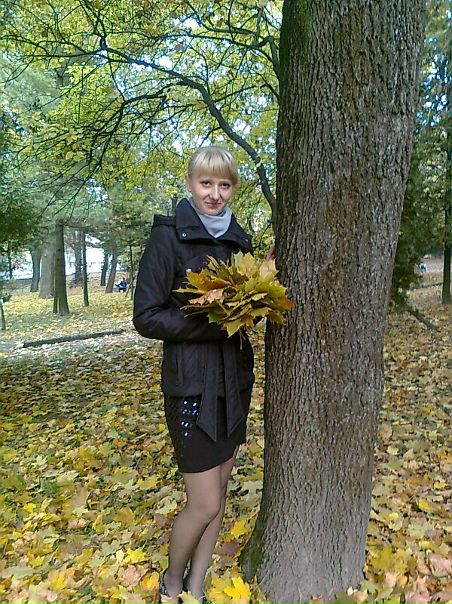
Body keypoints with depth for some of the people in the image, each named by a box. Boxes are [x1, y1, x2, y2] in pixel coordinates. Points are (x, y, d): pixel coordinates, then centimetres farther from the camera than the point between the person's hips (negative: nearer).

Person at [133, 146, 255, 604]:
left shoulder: (239, 240, 8)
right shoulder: (169, 236, -10)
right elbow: (146, 317, -14)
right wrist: (212, 322, -22)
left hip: (234, 380, 6)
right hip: (191, 383, -6)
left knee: (218, 495, 16)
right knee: (203, 504, 3)